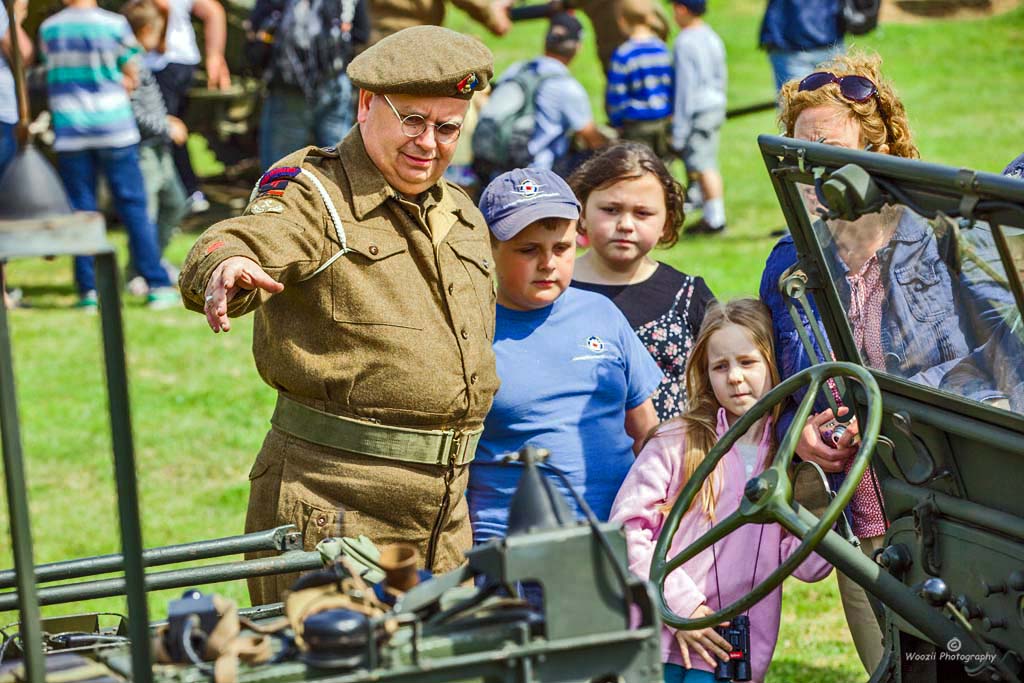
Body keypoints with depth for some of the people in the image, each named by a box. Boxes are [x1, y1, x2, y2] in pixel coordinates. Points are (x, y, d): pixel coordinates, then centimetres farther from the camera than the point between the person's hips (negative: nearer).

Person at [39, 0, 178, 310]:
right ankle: (157, 286, 1)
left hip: (69, 131, 2)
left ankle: (88, 290, 2)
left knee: (81, 211, 6)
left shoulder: (48, 29, 3)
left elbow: (57, 75, 12)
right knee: (133, 208, 2)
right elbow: (132, 77, 1)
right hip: (115, 131, -2)